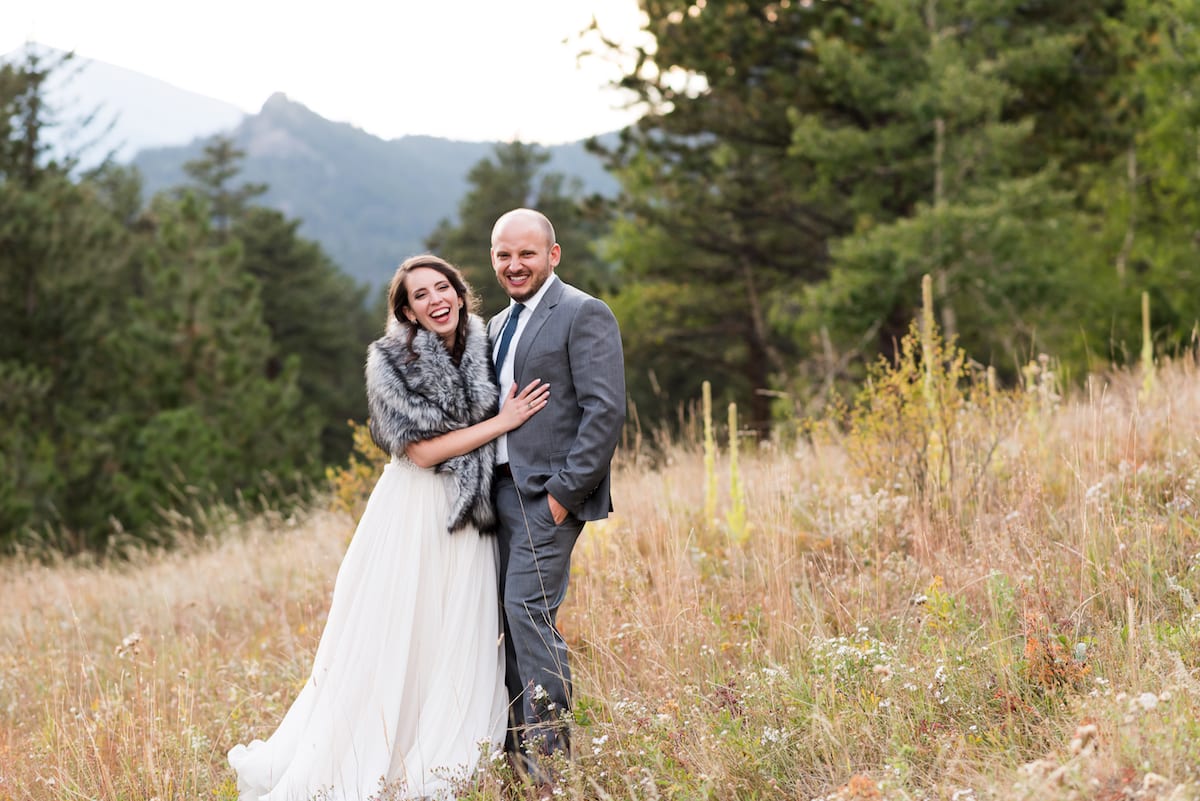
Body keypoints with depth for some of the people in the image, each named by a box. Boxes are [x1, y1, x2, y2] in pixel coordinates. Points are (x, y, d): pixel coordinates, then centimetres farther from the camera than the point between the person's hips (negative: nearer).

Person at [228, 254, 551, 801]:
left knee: (459, 648, 6)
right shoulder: (391, 360, -8)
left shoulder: (483, 351, 6)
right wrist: (503, 421, -13)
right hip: (413, 515, -5)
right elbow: (420, 450, -14)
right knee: (394, 647, -2)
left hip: (470, 519, 5)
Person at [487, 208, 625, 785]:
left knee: (528, 610, -13)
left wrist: (565, 491, -17)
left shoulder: (584, 314, -7)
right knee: (507, 615, 8)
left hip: (548, 493, -8)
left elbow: (606, 411, -14)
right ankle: (517, 746, 15)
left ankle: (549, 755, -6)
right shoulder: (498, 326, 19)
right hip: (502, 491, 8)